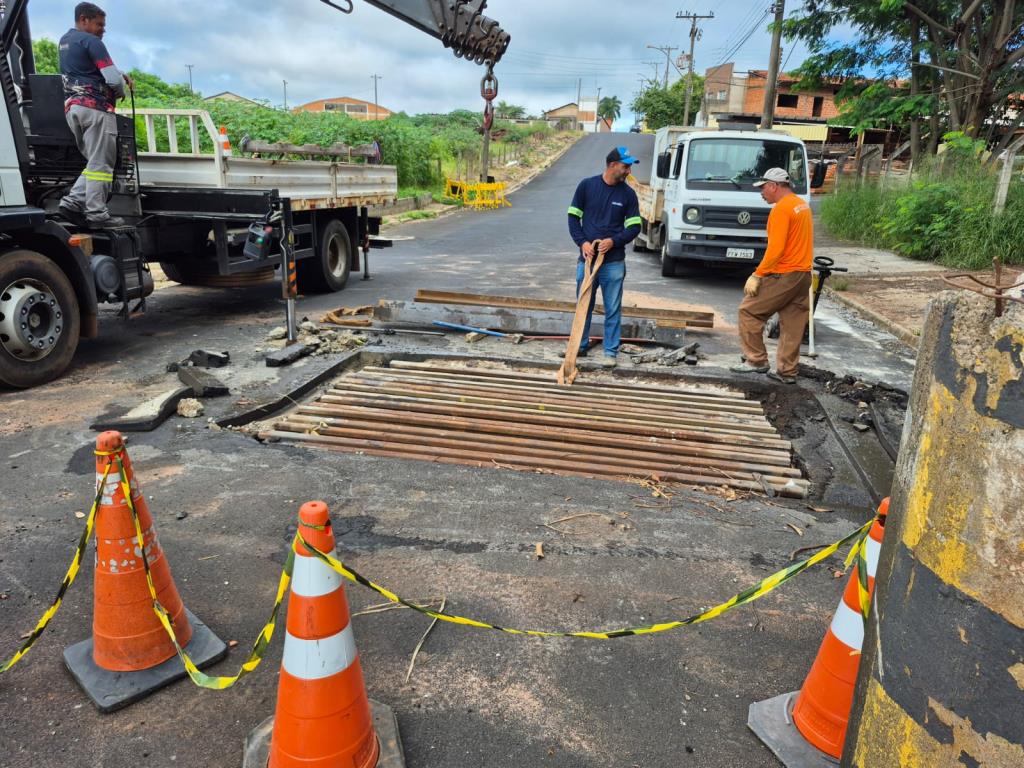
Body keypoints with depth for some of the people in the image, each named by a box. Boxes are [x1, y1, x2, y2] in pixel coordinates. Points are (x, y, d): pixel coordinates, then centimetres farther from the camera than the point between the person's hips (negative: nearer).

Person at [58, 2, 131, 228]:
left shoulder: (64, 41, 22)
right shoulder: (90, 41, -7)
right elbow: (113, 80, -14)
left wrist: (118, 76, 16)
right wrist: (121, 89, 8)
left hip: (72, 107, 9)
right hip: (95, 106, -9)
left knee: (95, 161, 14)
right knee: (101, 163, -8)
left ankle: (74, 200, 0)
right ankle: (97, 213, -11)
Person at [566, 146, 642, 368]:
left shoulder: (628, 193, 2)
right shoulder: (587, 185, 1)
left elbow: (634, 227, 4)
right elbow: (573, 217, 4)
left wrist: (613, 241, -13)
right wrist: (582, 242, -10)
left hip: (613, 262, 0)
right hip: (587, 258, 1)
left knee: (613, 310, 2)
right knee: (583, 306, 11)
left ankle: (611, 352, 10)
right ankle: (581, 346, 26)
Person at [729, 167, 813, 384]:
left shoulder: (781, 209, -14)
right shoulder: (803, 204, 15)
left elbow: (775, 249, -22)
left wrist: (757, 276, -18)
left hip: (783, 276, -9)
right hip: (804, 274, 9)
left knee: (748, 311, 2)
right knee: (792, 324, 10)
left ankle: (756, 360, 4)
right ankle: (787, 372, 15)